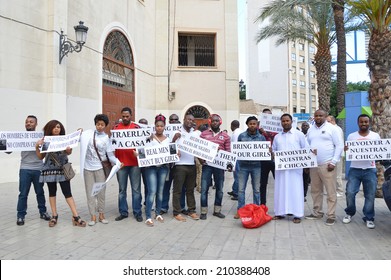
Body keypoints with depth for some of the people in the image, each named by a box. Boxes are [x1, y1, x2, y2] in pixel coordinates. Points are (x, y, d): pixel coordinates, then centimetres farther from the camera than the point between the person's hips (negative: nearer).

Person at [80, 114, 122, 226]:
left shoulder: (106, 138, -1)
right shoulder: (87, 134, 2)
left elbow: (110, 155, -5)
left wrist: (118, 162, -19)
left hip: (100, 167, -1)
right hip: (88, 167, 1)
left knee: (101, 191, 4)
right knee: (90, 192, 4)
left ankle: (101, 215, 18)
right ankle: (93, 216, 12)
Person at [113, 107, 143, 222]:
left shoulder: (137, 127, 4)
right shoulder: (116, 128, 5)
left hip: (134, 163, -1)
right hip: (121, 163, 1)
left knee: (136, 189, 5)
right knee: (122, 189, 10)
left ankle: (137, 213, 14)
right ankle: (123, 212, 21)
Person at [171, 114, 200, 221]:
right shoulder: (177, 132, -3)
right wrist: (174, 139, -25)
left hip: (192, 165, 5)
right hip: (180, 165, -5)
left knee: (190, 189, 13)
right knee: (178, 190, 2)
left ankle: (191, 210, 22)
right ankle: (177, 212, 8)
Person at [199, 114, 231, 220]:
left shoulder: (225, 136, 8)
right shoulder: (204, 134, 6)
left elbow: (228, 152, 6)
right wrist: (200, 159, -11)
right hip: (207, 164, -1)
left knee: (219, 188, 9)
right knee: (204, 188, 0)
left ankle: (217, 210, 22)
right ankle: (203, 212, 10)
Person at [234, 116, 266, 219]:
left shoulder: (261, 137, 4)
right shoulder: (241, 136, 2)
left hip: (256, 166, 0)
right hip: (243, 165, 0)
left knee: (256, 189, 9)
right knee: (241, 189, 2)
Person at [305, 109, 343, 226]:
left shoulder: (331, 128, -2)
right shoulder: (310, 130, 13)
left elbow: (339, 145, -5)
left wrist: (333, 162, -11)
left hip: (327, 165, -5)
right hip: (313, 165, 5)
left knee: (331, 192, -1)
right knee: (315, 191, 12)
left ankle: (331, 216, 7)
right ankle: (317, 212, 24)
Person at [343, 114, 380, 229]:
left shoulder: (375, 136, 7)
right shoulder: (351, 136, 6)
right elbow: (347, 151, 8)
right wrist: (346, 149, -16)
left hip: (370, 170, 0)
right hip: (355, 169, 0)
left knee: (370, 195, 3)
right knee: (350, 193, -4)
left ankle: (369, 218, 17)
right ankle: (349, 213, 18)